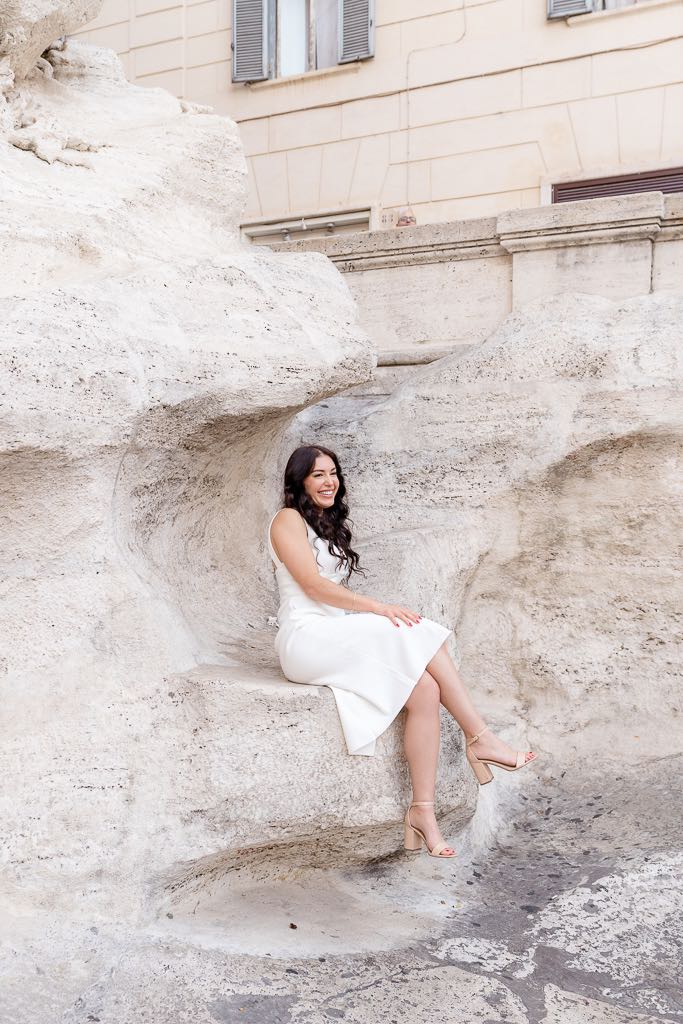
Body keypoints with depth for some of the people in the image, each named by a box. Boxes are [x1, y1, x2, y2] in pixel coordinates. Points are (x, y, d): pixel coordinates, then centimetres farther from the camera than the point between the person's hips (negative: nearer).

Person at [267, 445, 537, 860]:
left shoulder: (330, 526, 25)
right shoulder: (288, 519, 0)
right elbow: (313, 585, -13)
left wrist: (377, 615, 1)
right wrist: (379, 608, -19)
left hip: (339, 636, 7)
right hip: (306, 637, -7)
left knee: (425, 690, -19)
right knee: (417, 634, -24)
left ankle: (423, 813, -25)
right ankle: (480, 738, -16)